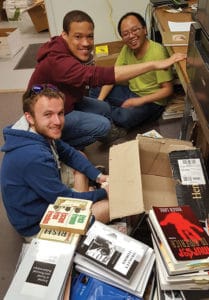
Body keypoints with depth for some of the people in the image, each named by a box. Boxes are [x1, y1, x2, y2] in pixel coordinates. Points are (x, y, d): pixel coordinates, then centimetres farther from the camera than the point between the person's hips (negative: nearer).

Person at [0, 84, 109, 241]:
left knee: (81, 157, 16)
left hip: (43, 199, 9)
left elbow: (71, 154, 6)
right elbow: (66, 200, -24)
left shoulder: (42, 133, -10)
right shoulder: (33, 157, -36)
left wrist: (98, 176, -5)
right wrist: (103, 193, -11)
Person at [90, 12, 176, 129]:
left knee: (125, 118, -33)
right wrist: (100, 100, -12)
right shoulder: (127, 48, -3)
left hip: (152, 101, -6)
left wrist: (139, 101, -26)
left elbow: (168, 90, -21)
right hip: (131, 91, 6)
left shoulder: (157, 52, -24)